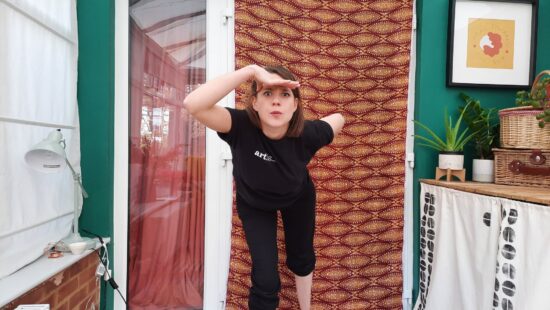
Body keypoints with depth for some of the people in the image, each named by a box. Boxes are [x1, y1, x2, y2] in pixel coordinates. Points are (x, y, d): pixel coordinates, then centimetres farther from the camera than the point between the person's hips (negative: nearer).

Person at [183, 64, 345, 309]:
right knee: (266, 279, -8)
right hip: (254, 203, -2)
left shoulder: (306, 134, -33)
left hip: (298, 198, 3)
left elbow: (338, 118, -11)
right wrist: (251, 70, -57)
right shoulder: (242, 126, -38)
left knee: (302, 258, 24)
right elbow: (193, 104, -56)